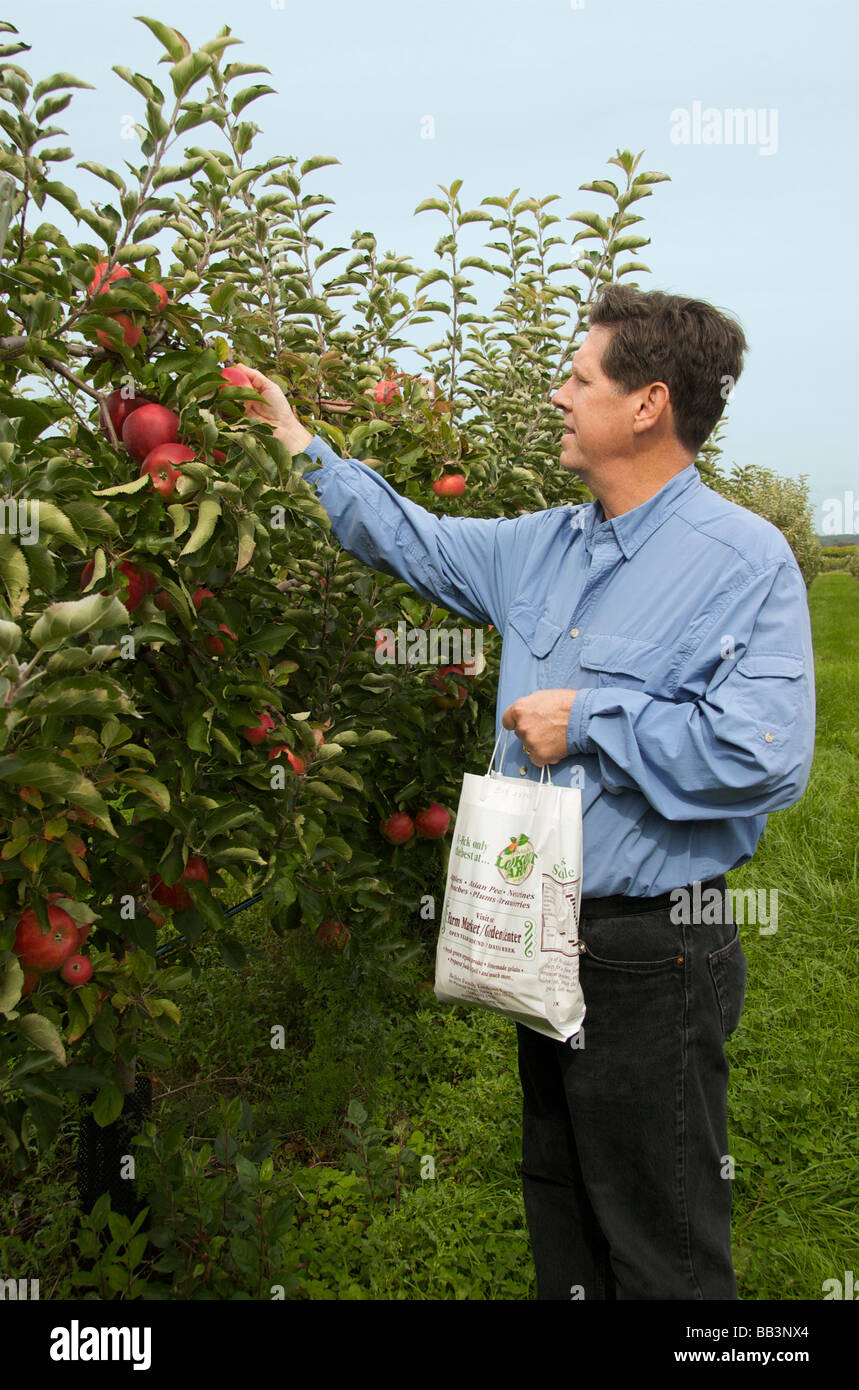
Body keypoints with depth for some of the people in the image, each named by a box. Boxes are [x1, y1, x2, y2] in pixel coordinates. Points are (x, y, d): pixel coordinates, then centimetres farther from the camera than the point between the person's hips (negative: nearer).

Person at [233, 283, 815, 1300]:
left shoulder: (745, 559, -16)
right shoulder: (546, 547, 8)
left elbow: (764, 754, -28)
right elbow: (413, 543, 22)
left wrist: (589, 721, -20)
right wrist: (301, 442, 22)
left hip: (653, 956, -8)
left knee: (661, 1252, 8)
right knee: (559, 1209, 25)